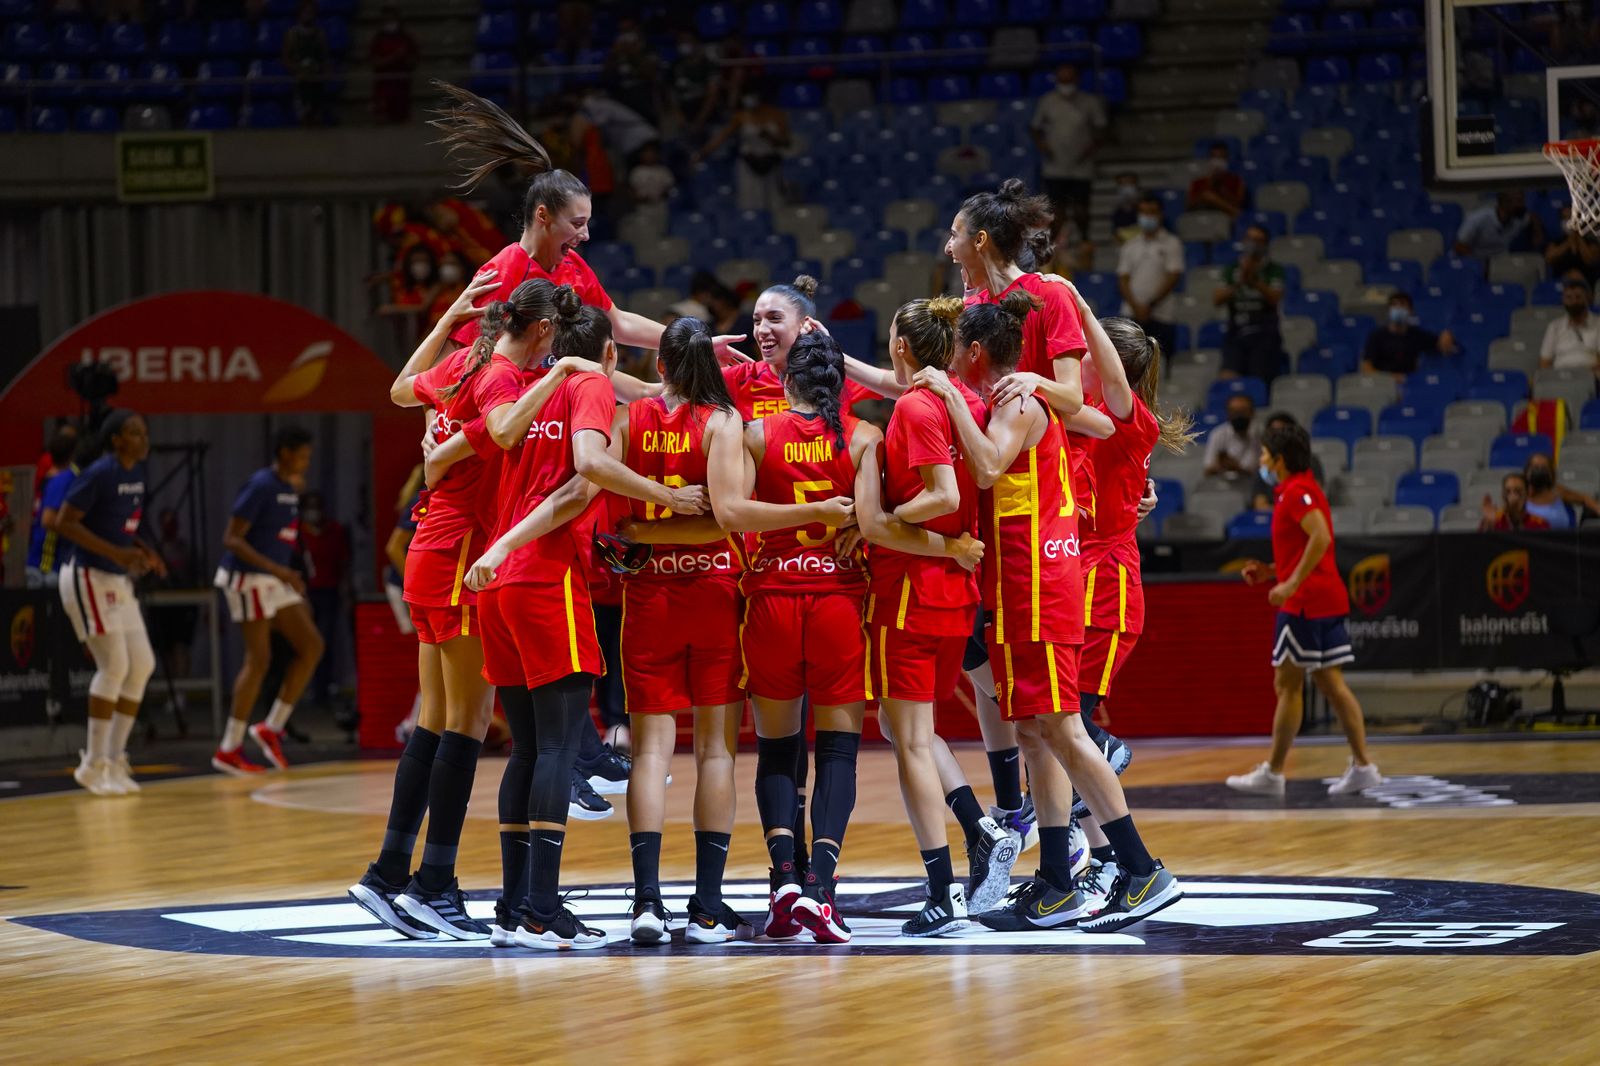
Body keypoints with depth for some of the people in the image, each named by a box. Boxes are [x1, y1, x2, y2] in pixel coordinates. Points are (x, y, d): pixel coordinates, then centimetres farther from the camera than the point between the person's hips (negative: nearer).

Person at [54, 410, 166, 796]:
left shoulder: (140, 472, 7)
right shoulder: (98, 474, -18)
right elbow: (64, 522, -20)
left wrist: (145, 552, 2)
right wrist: (116, 552, -25)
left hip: (119, 581, 9)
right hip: (90, 578, -9)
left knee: (142, 664, 5)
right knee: (114, 665, -11)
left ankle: (115, 760, 13)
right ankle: (94, 764, -2)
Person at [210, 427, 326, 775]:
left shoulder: (290, 489, 11)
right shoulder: (260, 485, -15)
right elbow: (232, 539, -19)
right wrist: (276, 568, -27)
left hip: (276, 581, 9)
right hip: (249, 578, -9)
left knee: (312, 646, 3)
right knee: (259, 660, -10)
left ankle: (272, 728, 9)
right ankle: (229, 750, -5)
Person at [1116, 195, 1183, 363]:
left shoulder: (1171, 244, 5)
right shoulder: (1130, 247, 15)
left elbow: (1173, 278, -3)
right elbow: (1123, 279, 9)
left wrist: (1150, 305, -10)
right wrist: (1135, 306, -8)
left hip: (1161, 315, -3)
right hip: (1132, 314, 3)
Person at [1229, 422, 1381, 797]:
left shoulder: (1296, 492, -11)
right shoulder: (1302, 491, 20)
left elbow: (1321, 538, -25)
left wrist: (1292, 584, -25)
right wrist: (1271, 571, 19)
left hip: (1305, 601, -10)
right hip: (1328, 600, 10)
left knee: (1288, 685, -4)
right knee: (1331, 683, 7)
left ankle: (1273, 773, 0)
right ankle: (1362, 766, 1)